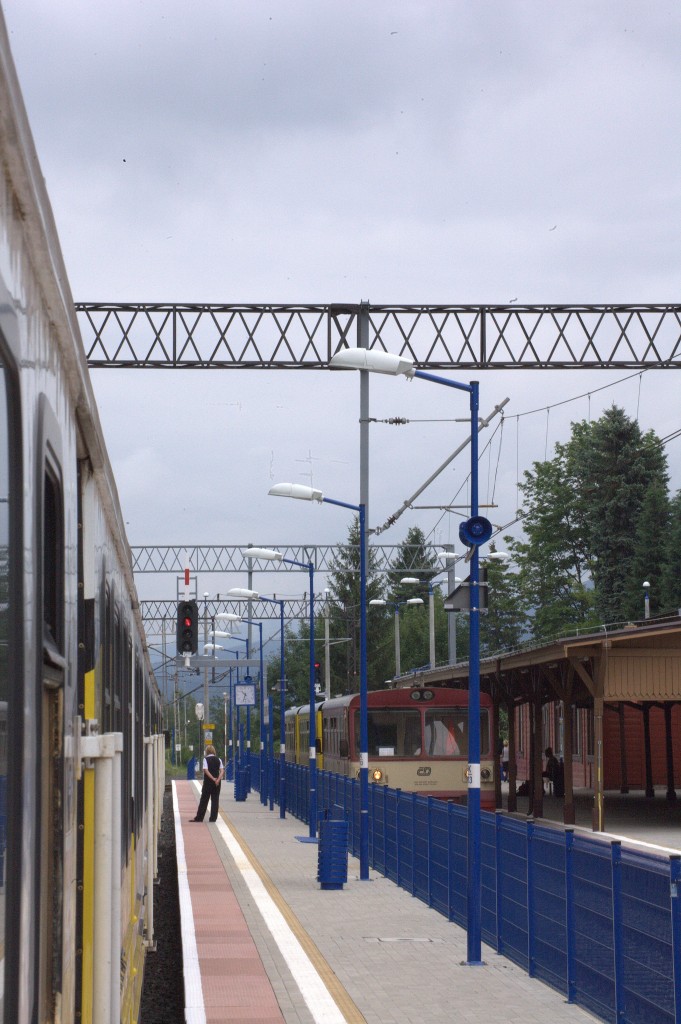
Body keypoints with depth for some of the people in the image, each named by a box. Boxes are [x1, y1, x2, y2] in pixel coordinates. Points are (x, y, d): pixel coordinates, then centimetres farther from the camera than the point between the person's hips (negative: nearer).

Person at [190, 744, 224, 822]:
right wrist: (218, 779, -14)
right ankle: (213, 818, 4)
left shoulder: (206, 759, -6)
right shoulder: (218, 759, 5)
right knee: (215, 800, 6)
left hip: (208, 781, -3)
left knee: (204, 799, 5)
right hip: (217, 783, 3)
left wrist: (213, 779, -16)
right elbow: (222, 770, -5)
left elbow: (206, 770, -17)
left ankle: (199, 817, 9)